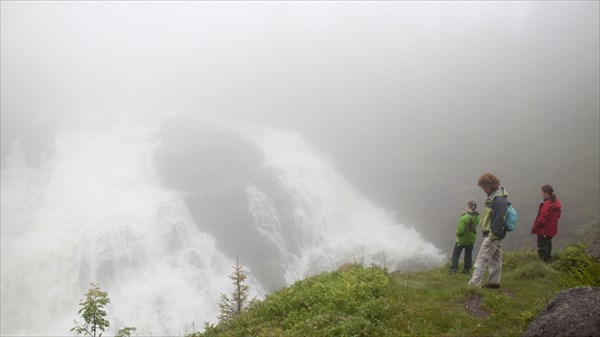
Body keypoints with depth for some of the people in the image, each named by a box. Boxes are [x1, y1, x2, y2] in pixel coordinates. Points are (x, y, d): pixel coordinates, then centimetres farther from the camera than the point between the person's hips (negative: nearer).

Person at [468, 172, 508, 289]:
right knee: (495, 259, 17)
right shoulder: (492, 197, 11)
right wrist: (487, 232, 18)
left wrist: (493, 234, -23)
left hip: (493, 235, -10)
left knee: (481, 259, -9)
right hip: (492, 234, 10)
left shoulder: (499, 200, -21)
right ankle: (494, 282, 27)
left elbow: (498, 220, -25)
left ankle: (474, 285, -8)